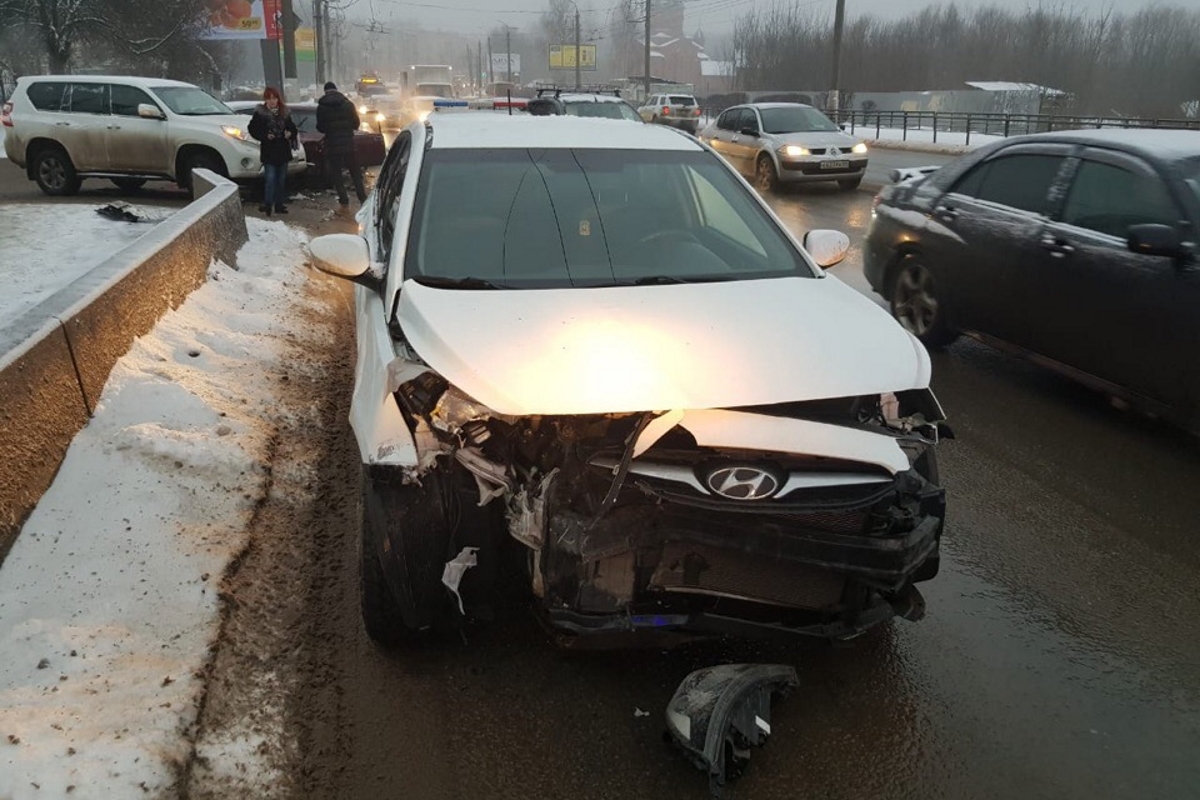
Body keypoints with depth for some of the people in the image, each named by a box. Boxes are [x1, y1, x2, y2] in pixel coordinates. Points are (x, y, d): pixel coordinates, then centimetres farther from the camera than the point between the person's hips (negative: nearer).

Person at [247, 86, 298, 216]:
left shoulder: (284, 113, 9)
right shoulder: (260, 113, -3)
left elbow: (292, 127, 16)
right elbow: (253, 129, -4)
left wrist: (291, 133, -6)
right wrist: (265, 136, -18)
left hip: (283, 151, 5)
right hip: (269, 152, -5)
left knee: (282, 179, 10)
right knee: (270, 178, -11)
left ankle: (279, 204, 19)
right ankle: (267, 204, -4)